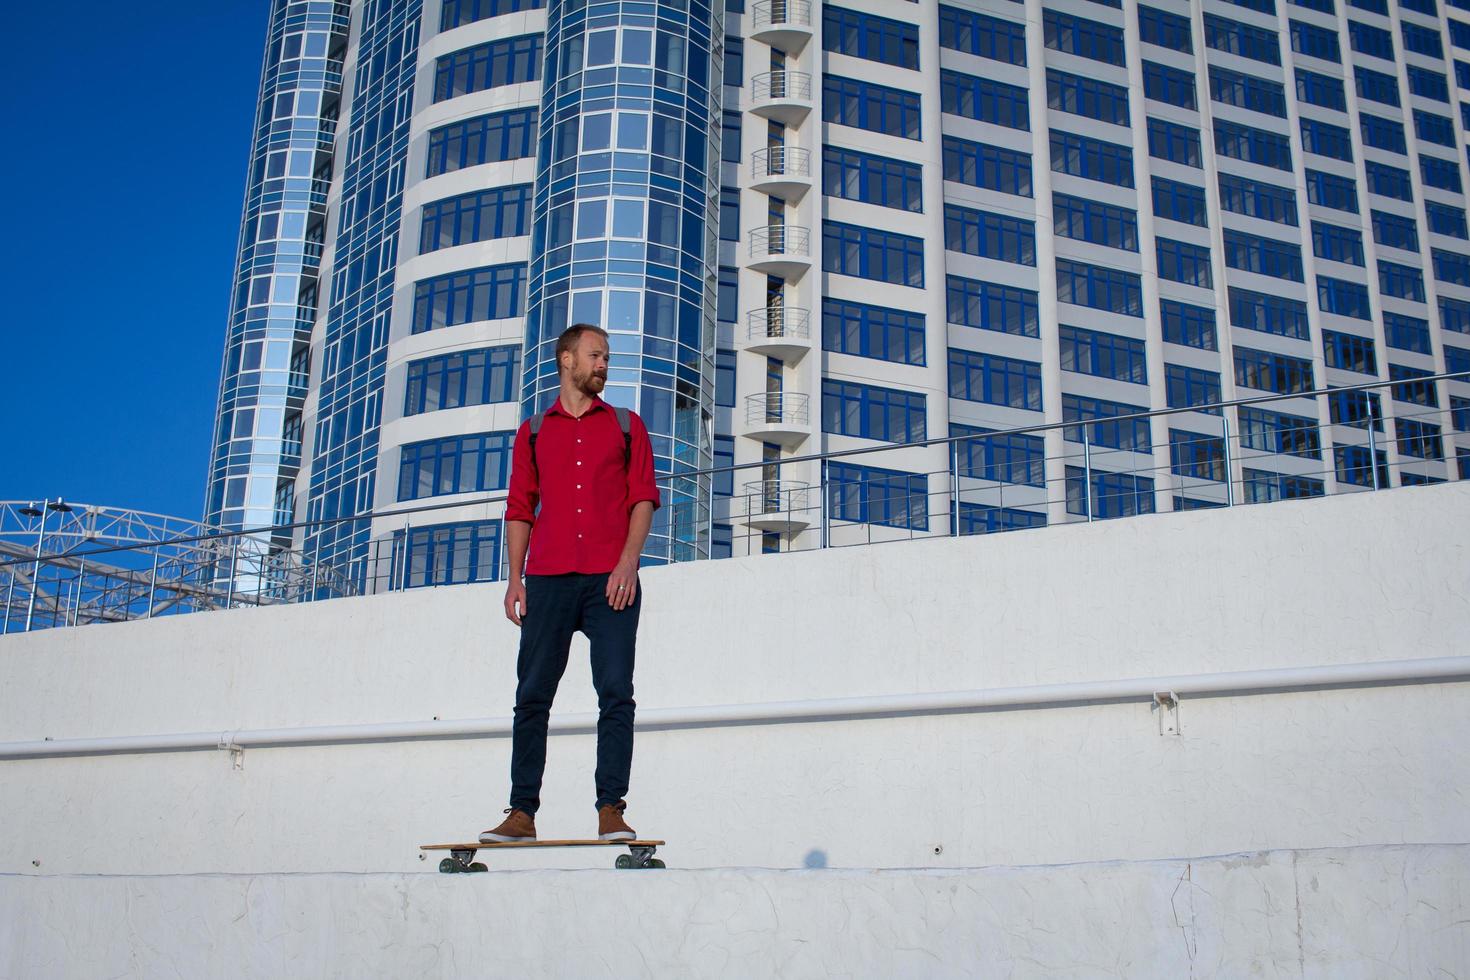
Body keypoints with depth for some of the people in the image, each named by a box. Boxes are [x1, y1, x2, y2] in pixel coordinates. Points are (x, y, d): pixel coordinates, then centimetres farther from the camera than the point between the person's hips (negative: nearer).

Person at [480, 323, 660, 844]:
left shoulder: (626, 425, 15)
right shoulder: (533, 431, 18)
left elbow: (643, 498, 7)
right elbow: (520, 508, 15)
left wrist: (628, 563, -8)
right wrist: (515, 577, 3)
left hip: (611, 579, -1)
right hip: (548, 580, 1)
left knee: (616, 694, -7)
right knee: (532, 694, -2)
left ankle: (611, 811, -5)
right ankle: (522, 812, 2)